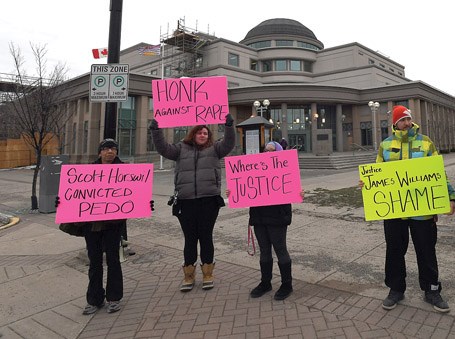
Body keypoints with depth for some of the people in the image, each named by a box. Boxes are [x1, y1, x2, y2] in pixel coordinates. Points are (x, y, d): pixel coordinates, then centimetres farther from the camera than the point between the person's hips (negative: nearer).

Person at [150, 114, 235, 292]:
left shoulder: (214, 148, 10)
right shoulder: (181, 148, 12)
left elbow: (229, 144, -4)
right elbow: (163, 148, 4)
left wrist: (229, 126, -18)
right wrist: (156, 131, -9)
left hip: (209, 200, -1)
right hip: (185, 201, 1)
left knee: (206, 237, 8)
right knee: (190, 238, 8)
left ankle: (207, 274, 23)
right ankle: (189, 275, 22)